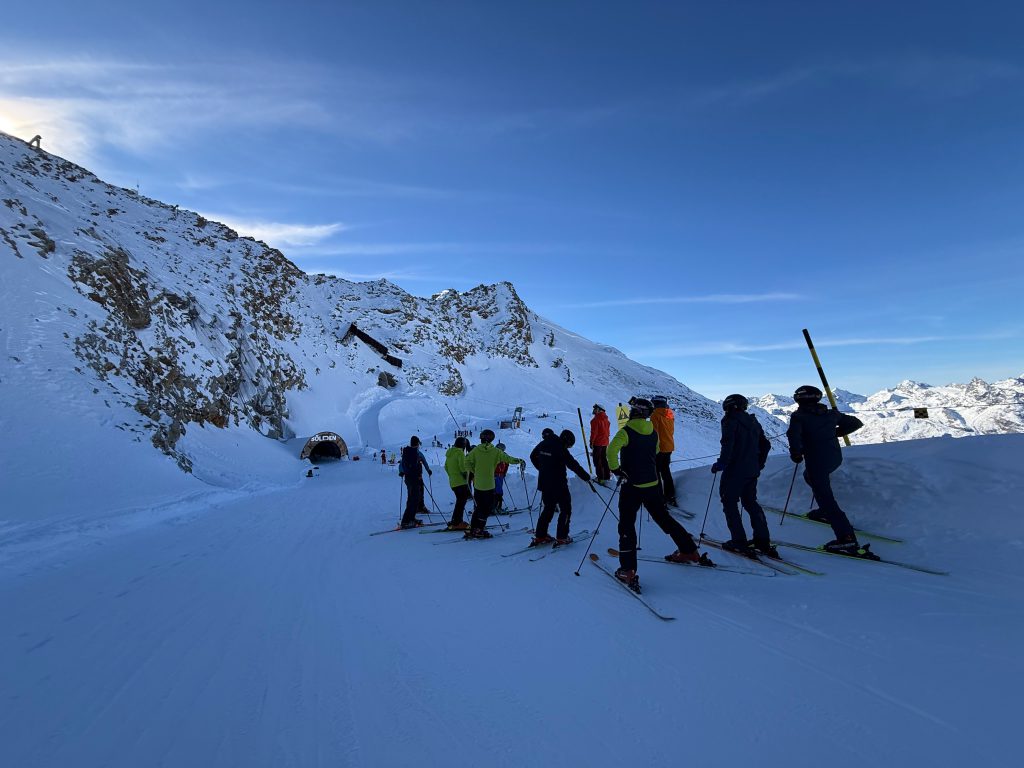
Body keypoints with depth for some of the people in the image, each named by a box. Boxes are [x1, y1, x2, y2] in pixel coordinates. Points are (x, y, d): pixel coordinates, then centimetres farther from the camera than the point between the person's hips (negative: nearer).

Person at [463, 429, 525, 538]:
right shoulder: (495, 451, -6)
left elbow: (467, 462, -7)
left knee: (479, 507, 17)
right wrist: (519, 461, 14)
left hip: (478, 484, 3)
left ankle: (472, 529, 16)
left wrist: (474, 471, 8)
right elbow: (507, 458, -1)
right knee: (487, 508, 8)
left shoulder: (476, 450, -1)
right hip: (489, 485, -3)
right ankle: (479, 530, 6)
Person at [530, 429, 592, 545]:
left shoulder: (543, 444, 5)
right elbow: (573, 465, -17)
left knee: (548, 508, 18)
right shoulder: (560, 449, -17)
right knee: (566, 509, 8)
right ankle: (561, 538, 6)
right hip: (558, 485, -7)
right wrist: (586, 477, -8)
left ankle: (540, 536, 18)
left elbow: (533, 456, 19)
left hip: (544, 483, 7)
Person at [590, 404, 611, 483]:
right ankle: (607, 476, 20)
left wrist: (591, 442, -11)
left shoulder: (596, 420, -16)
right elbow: (607, 431, 14)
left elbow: (594, 432, -18)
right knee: (604, 459, 16)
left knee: (597, 460, -1)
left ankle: (600, 478, -1)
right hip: (605, 442, 8)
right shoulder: (606, 420, 9)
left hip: (597, 443, -8)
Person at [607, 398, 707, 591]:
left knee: (627, 525, -1)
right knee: (664, 518, 22)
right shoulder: (653, 433, 6)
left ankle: (628, 571, -7)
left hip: (631, 486, -6)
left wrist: (616, 470, -15)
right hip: (652, 484, 6)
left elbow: (611, 450, -28)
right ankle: (689, 551, 34)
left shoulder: (626, 431, -13)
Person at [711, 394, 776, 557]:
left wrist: (720, 465, -13)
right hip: (752, 472, 8)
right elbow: (765, 445, 18)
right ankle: (763, 541, 17)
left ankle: (738, 542, 1)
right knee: (751, 502, 17)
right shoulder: (753, 422, 13)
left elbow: (728, 446, -21)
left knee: (729, 503, 3)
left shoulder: (730, 421, -10)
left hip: (734, 471, -7)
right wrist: (759, 464, 25)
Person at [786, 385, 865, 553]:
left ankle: (847, 539, -9)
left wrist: (795, 453, -9)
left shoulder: (798, 415, -6)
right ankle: (824, 510, 32)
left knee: (826, 500, -4)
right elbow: (856, 423, 18)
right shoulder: (830, 413, 11)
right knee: (810, 476, 33)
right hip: (835, 458, 7)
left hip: (816, 461, -7)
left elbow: (793, 433, -24)